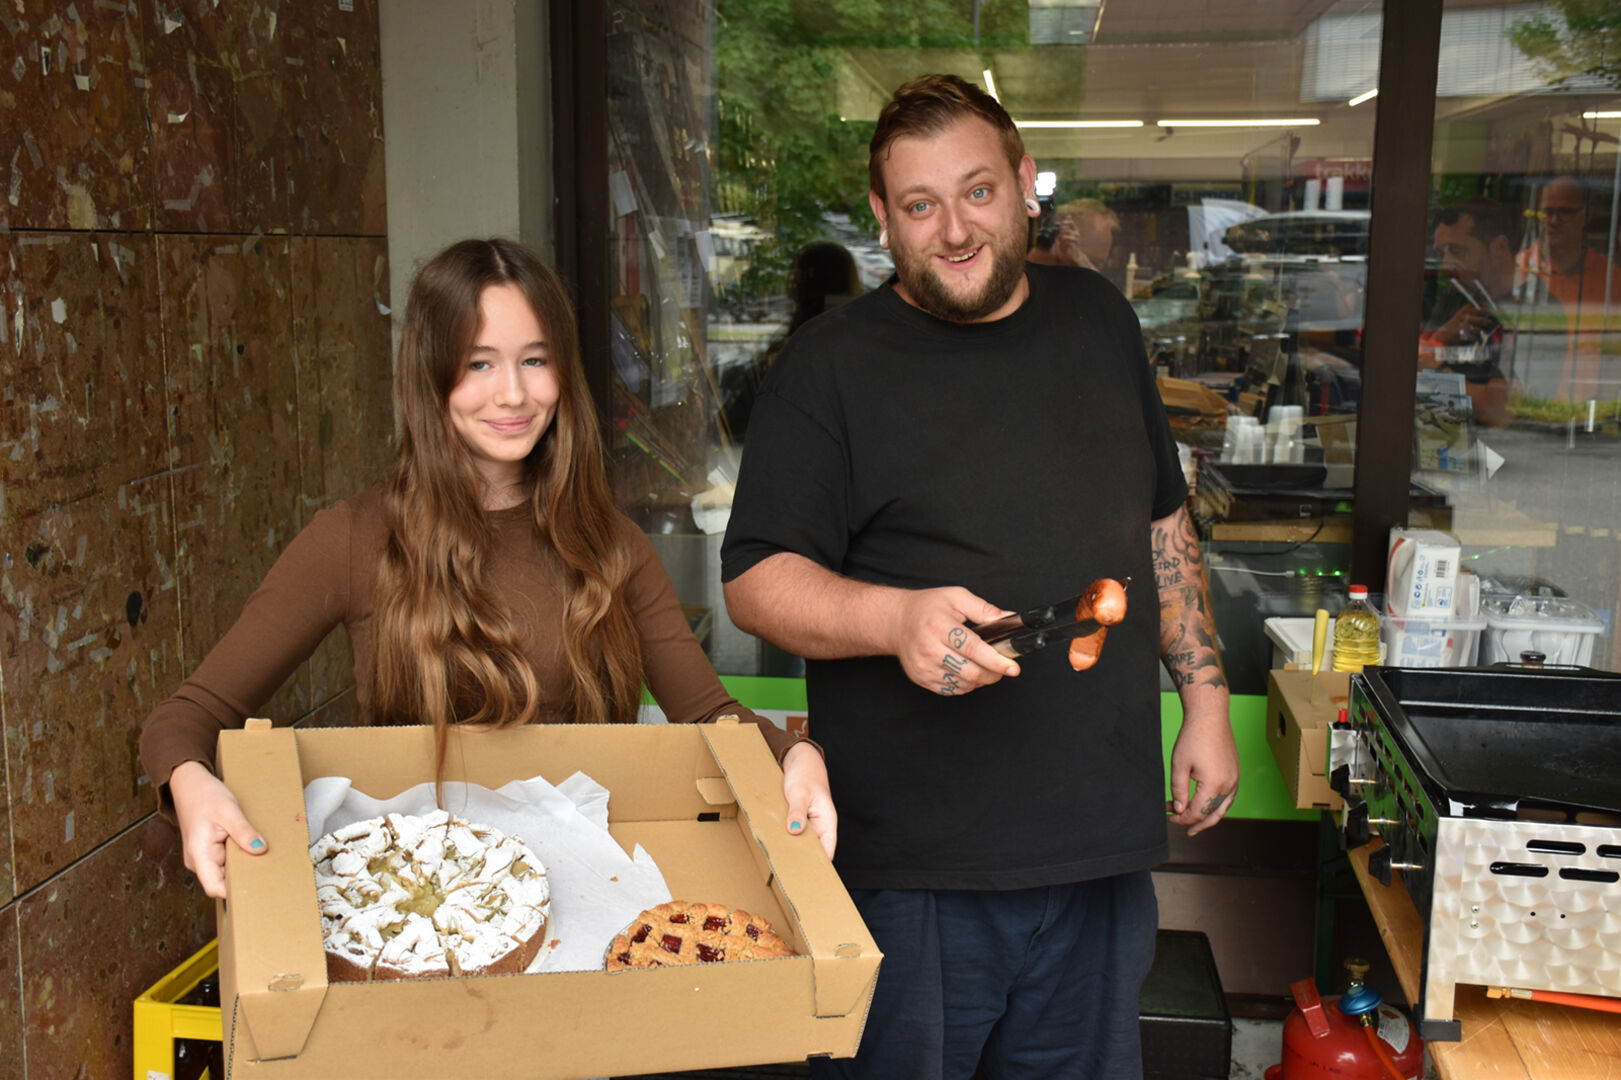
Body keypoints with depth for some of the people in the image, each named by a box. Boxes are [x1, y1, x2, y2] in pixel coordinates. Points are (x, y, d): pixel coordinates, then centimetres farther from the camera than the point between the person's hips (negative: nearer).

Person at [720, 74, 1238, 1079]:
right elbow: (756, 579, -9)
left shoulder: (1099, 319, 9)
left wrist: (1207, 702, 12)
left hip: (1102, 846, 5)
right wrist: (898, 616, -27)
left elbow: (1163, 523, 17)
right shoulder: (832, 364, -7)